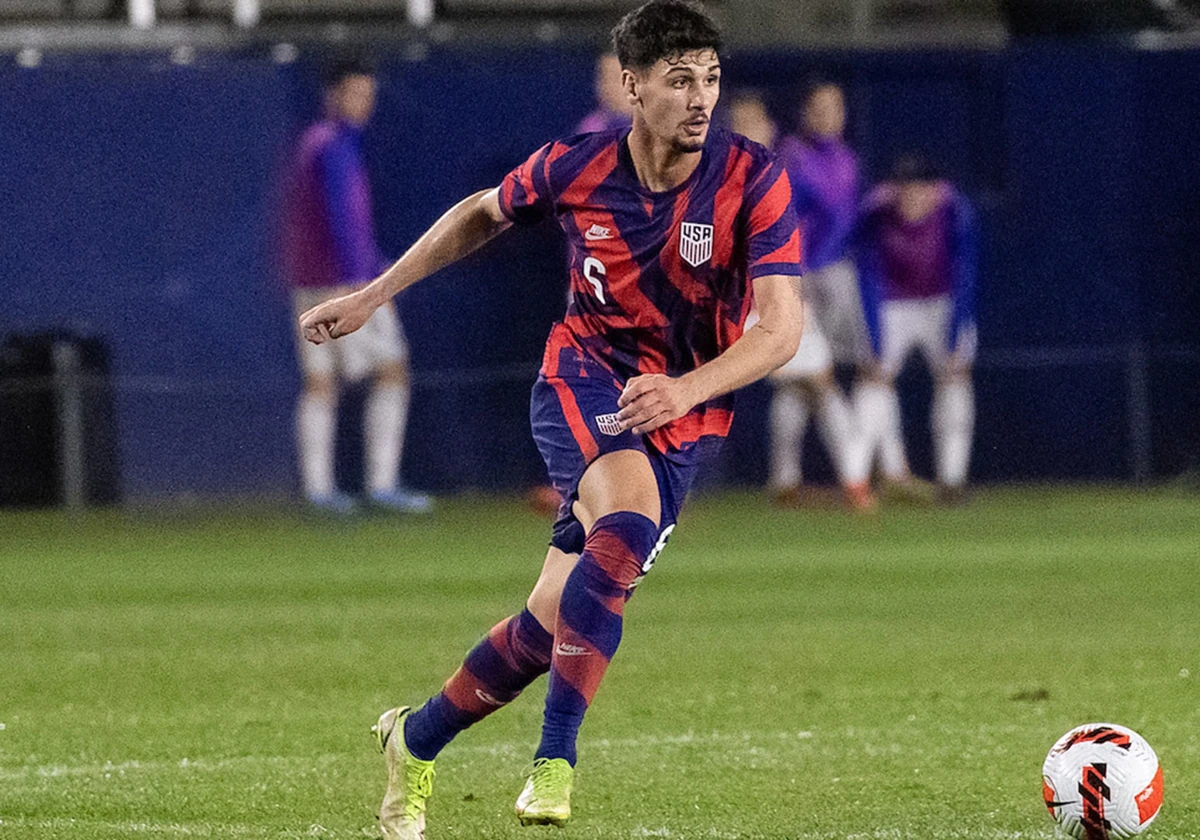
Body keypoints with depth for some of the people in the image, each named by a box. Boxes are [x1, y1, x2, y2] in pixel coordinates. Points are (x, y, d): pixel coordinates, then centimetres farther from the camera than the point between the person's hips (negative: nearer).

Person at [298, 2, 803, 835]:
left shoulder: (754, 181, -16)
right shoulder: (574, 168, -10)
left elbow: (781, 327, -21)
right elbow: (482, 215, 12)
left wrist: (686, 388, -37)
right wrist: (373, 295, 15)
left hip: (685, 413, 1)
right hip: (584, 375, -1)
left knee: (556, 620, -2)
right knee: (627, 525, -34)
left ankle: (417, 740, 24)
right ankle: (555, 760, -30)